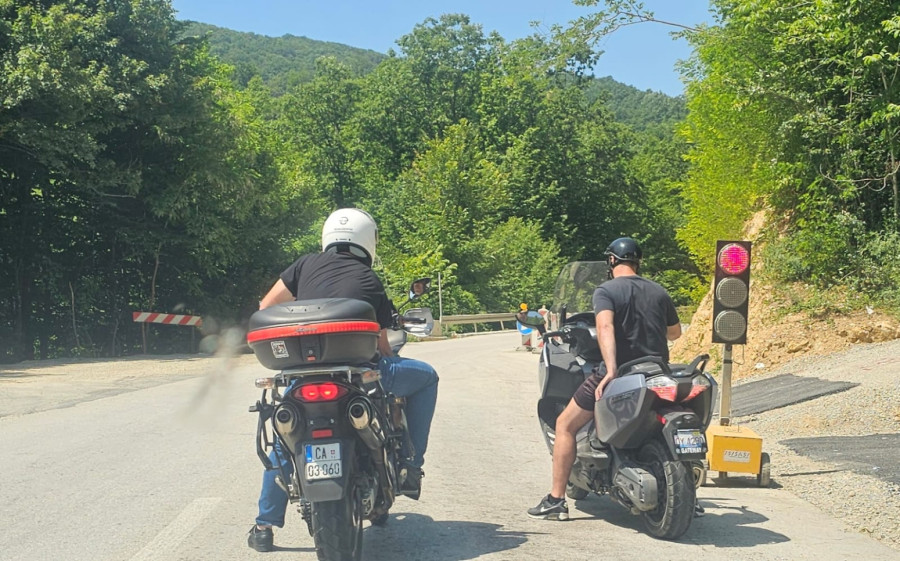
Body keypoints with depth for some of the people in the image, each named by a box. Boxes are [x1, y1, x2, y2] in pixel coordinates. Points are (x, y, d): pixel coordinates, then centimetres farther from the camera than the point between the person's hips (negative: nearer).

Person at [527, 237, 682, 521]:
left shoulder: (606, 291, -6)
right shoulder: (659, 292, 10)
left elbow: (605, 327, -25)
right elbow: (675, 332, 23)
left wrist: (612, 370, -33)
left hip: (618, 374, -5)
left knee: (565, 425, 9)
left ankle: (556, 500, 5)